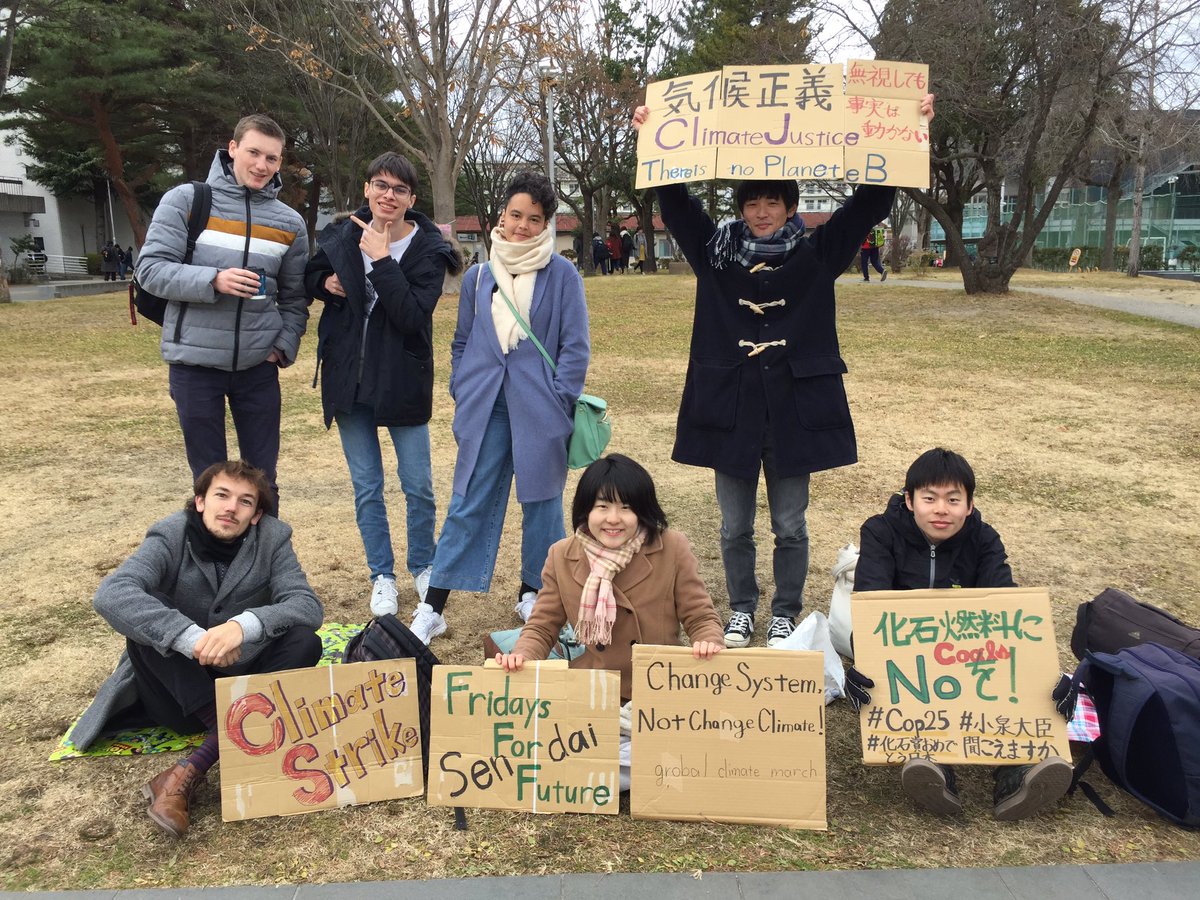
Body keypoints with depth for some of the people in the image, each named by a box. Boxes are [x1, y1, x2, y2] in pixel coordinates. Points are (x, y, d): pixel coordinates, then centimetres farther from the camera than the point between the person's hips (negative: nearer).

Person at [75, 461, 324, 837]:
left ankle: (190, 771, -32)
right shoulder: (170, 537, -14)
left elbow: (308, 605, -21)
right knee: (145, 623, -26)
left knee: (305, 641, -26)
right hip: (181, 683, -1)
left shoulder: (272, 538, -10)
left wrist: (245, 625, -41)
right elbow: (110, 594, -31)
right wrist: (191, 637, -44)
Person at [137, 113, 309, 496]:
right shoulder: (185, 200, -2)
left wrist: (285, 347, -2)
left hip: (258, 364, 3)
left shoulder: (290, 222, 8)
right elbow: (151, 269, -8)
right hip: (194, 362, -2)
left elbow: (294, 297, 13)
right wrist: (213, 280, -22)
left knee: (262, 476, 9)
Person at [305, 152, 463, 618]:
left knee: (419, 486, 6)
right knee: (366, 488, 10)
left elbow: (413, 315, -22)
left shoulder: (427, 250, -9)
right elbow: (307, 276, 18)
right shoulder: (341, 237, 0)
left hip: (402, 383, -2)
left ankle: (422, 568, 29)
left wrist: (382, 260, -24)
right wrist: (325, 282, -4)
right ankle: (382, 576, 25)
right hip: (348, 380, 3)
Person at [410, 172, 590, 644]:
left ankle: (533, 594, 27)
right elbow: (462, 344, 17)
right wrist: (463, 398, 8)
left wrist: (559, 404, -8)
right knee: (467, 507, 2)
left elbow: (575, 346, -2)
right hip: (486, 411, 2)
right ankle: (431, 609, 7)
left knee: (541, 503, 8)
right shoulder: (477, 277, 10)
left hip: (540, 412, -2)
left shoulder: (562, 275, -1)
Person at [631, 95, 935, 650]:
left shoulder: (816, 255, 1)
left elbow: (871, 203, -4)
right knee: (735, 526, 12)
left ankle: (786, 615, 28)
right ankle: (741, 610, 31)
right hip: (730, 410, 1)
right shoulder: (715, 251, 4)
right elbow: (675, 202, 1)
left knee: (789, 526, 10)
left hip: (795, 410, -1)